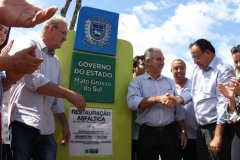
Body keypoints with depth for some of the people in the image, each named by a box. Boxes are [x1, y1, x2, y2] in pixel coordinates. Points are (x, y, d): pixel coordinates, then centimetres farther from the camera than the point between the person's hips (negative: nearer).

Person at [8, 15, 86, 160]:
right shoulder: (30, 47, -1)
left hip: (46, 129, 7)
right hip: (23, 123, -7)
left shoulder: (56, 61, 20)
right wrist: (69, 94, -13)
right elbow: (34, 80, -16)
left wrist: (65, 124, 17)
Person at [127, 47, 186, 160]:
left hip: (170, 132, 3)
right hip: (147, 133, -3)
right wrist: (158, 99, -22)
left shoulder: (170, 82, 13)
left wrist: (183, 131, 9)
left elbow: (178, 109, 13)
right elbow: (132, 102, -18)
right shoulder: (137, 81, 0)